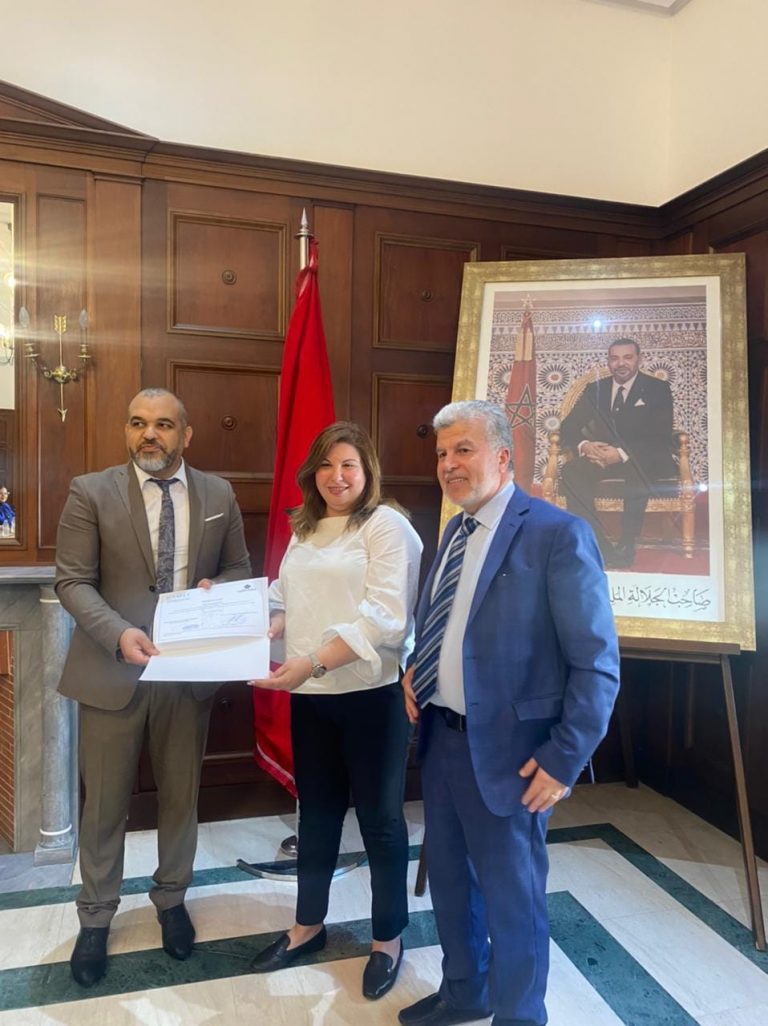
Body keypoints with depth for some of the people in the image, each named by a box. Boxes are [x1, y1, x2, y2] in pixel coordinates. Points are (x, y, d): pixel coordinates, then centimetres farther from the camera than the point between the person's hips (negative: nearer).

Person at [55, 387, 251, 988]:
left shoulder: (219, 495, 2)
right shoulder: (91, 492, -6)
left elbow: (239, 569, 10)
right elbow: (73, 582, -8)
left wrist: (217, 589, -13)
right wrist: (119, 633, -24)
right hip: (113, 667, -2)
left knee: (182, 794, 17)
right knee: (105, 801, 12)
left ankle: (172, 899, 40)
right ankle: (96, 916, 35)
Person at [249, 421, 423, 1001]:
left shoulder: (387, 525, -10)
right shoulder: (305, 530, 14)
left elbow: (385, 617, -20)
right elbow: (284, 600, 15)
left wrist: (312, 662, -27)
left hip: (371, 692, -6)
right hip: (311, 694, 7)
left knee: (379, 816, 9)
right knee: (317, 810, 19)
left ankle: (388, 939, 30)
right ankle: (308, 926, 39)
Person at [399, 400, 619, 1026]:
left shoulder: (558, 534, -16)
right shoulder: (454, 533, 8)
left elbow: (597, 663, -16)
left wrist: (564, 760, -16)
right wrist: (415, 672, 3)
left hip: (505, 751, -7)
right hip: (441, 738, 8)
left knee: (512, 898, 11)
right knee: (449, 879, 24)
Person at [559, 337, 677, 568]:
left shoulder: (658, 389, 2)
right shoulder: (595, 389, 13)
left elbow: (661, 437, -10)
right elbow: (568, 426, 6)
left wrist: (623, 454, -26)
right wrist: (584, 445, -18)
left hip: (646, 462, -3)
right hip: (602, 458, 3)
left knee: (636, 470, -39)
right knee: (572, 470, -28)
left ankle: (626, 547, -28)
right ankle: (599, 547, -30)